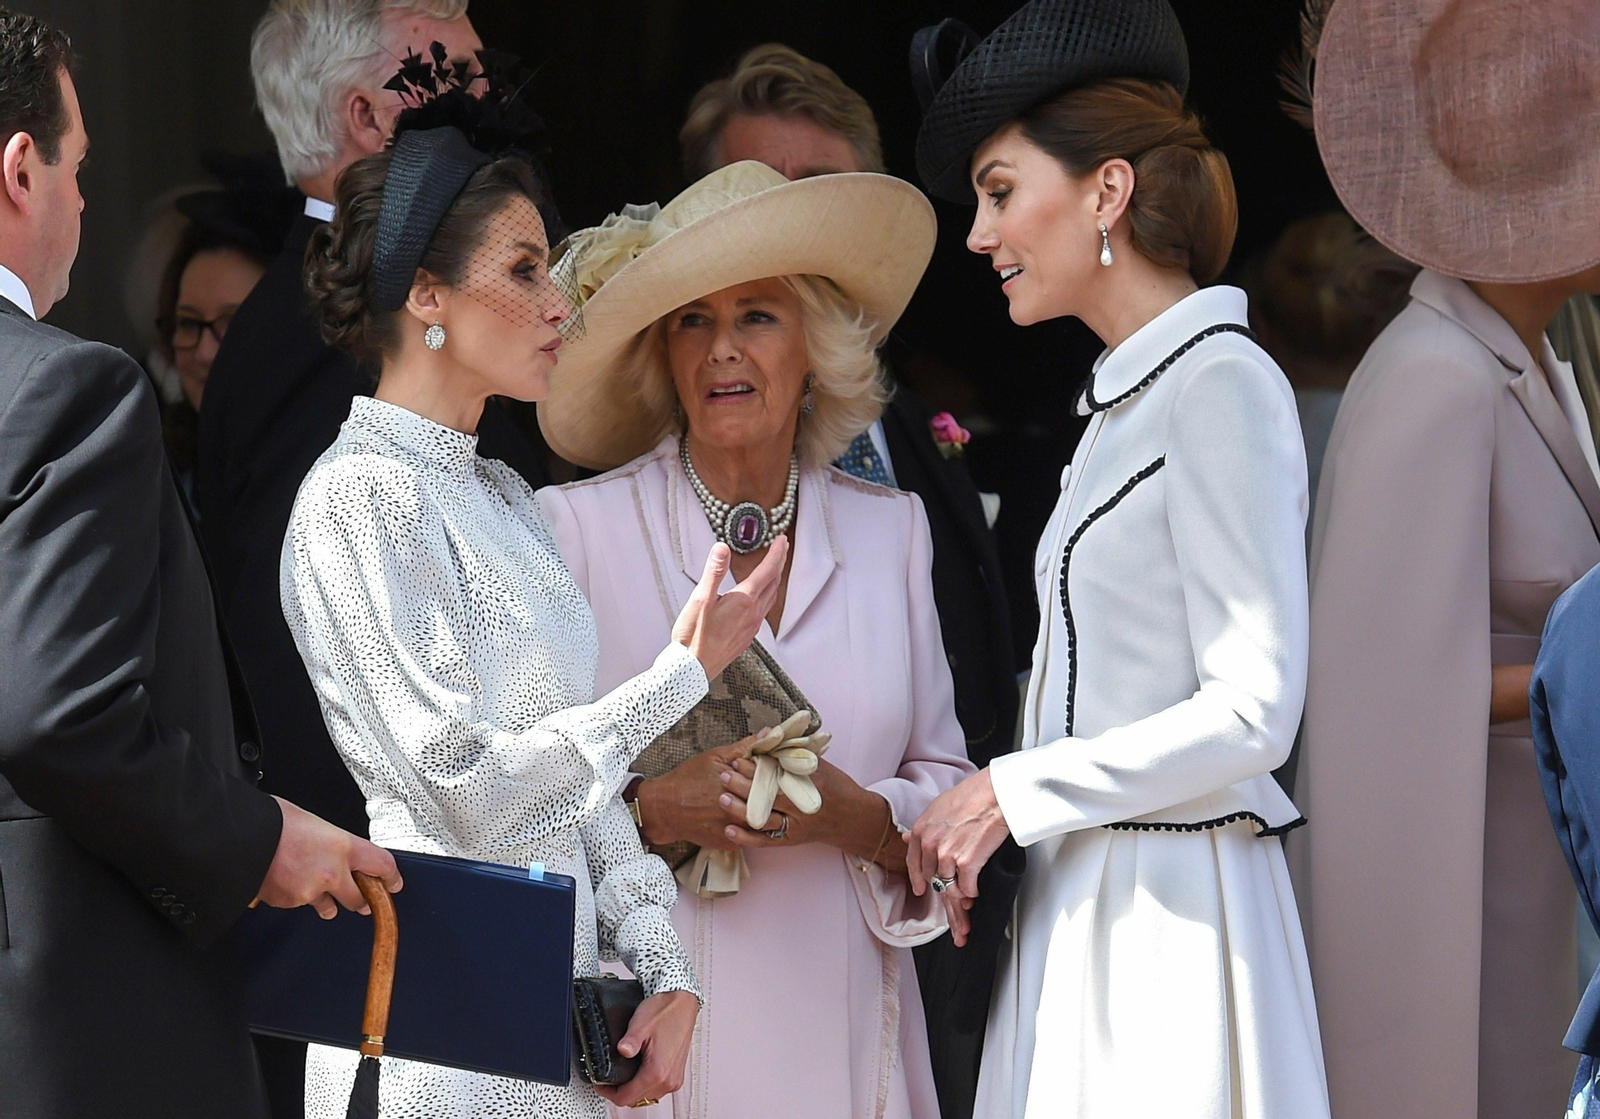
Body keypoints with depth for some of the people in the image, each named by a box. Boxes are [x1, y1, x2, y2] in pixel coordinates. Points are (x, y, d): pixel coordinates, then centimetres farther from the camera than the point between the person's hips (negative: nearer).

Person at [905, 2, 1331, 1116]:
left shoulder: (1224, 385, -11)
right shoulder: (1129, 397, 17)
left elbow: (1251, 716, -17)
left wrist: (1010, 793, -11)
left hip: (1172, 911, -8)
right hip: (1082, 894, 8)